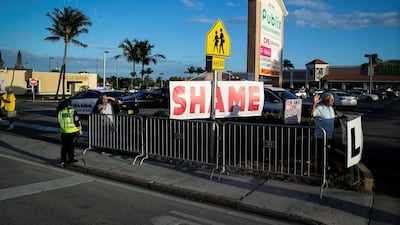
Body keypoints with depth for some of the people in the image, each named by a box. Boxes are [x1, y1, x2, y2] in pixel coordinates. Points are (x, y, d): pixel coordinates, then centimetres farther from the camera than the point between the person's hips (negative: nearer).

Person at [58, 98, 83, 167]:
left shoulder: (60, 112, 5)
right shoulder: (73, 112, -9)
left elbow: (59, 122, 13)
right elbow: (77, 122, -8)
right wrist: (80, 130, 2)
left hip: (63, 132, 4)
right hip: (72, 132, -4)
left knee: (64, 147, 10)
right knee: (71, 146, 7)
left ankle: (63, 161, 10)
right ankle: (71, 159, 16)